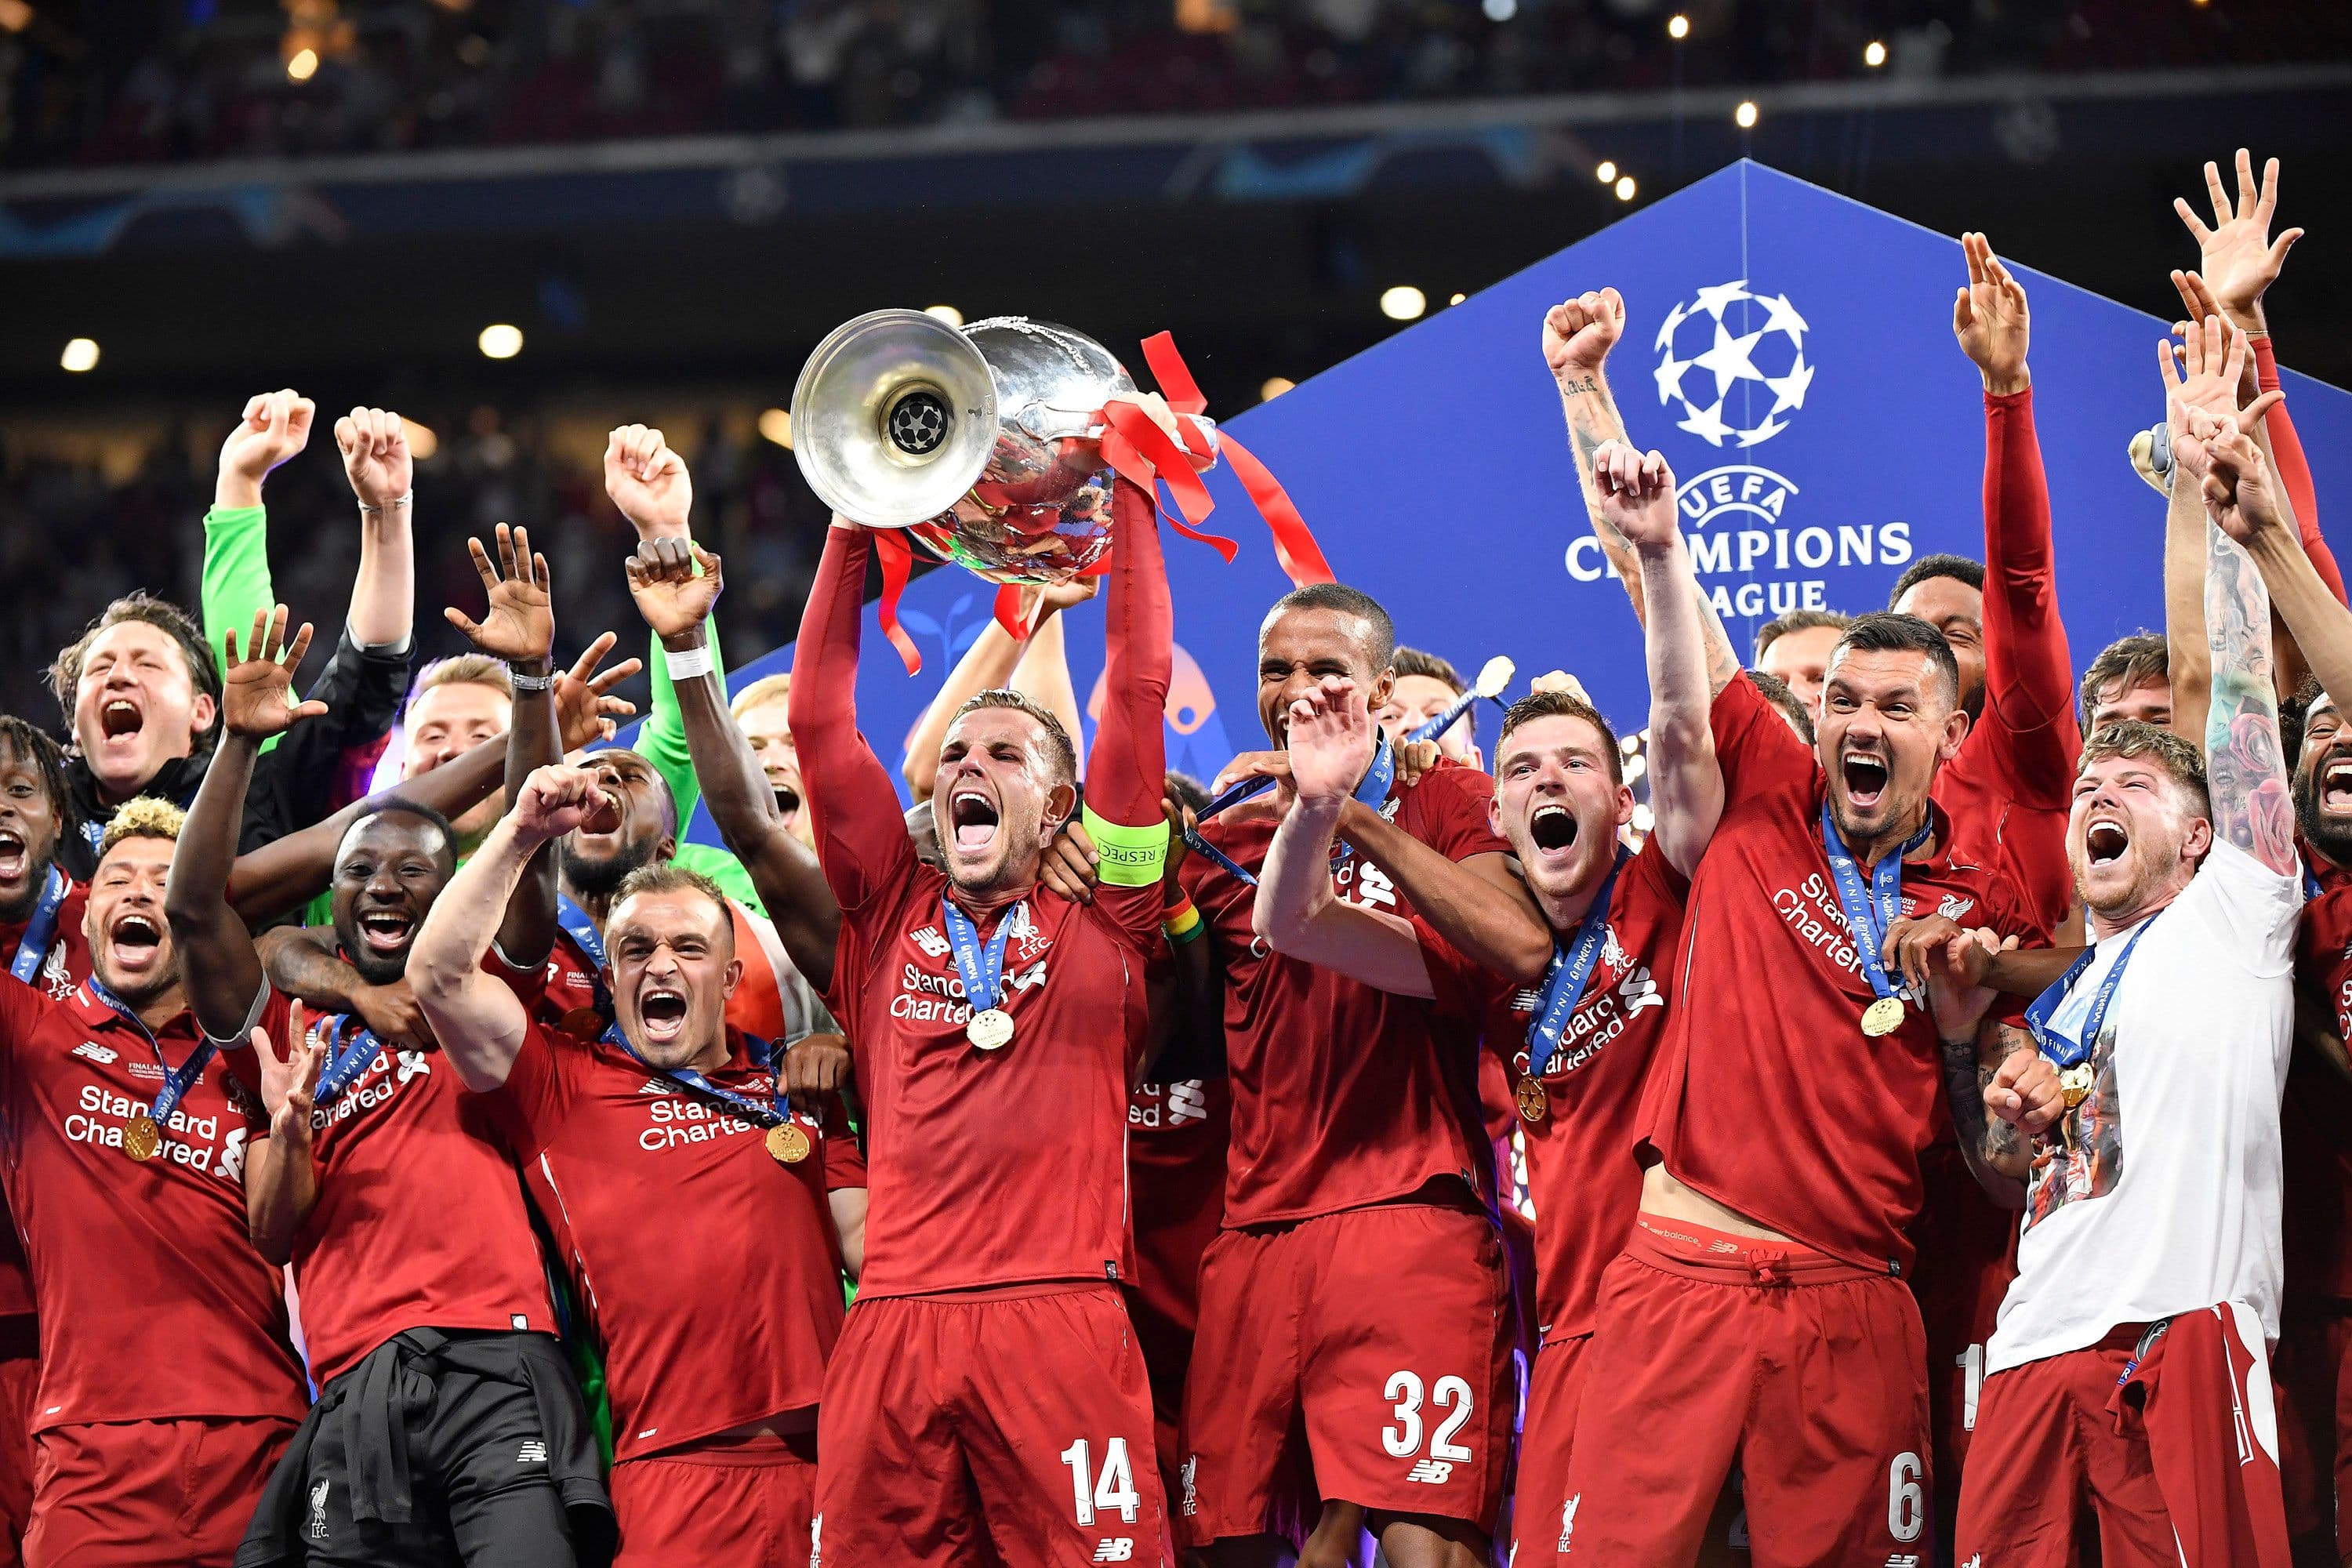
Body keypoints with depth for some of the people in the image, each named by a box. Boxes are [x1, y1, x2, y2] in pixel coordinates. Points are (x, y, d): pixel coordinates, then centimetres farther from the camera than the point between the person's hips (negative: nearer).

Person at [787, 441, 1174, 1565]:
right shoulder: (892, 911, 19)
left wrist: (1128, 495, 13)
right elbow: (818, 719, 17)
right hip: (892, 1325, 2)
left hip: (1063, 1319, -2)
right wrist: (855, 518, 15)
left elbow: (1140, 691, 10)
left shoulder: (1099, 913, 13)